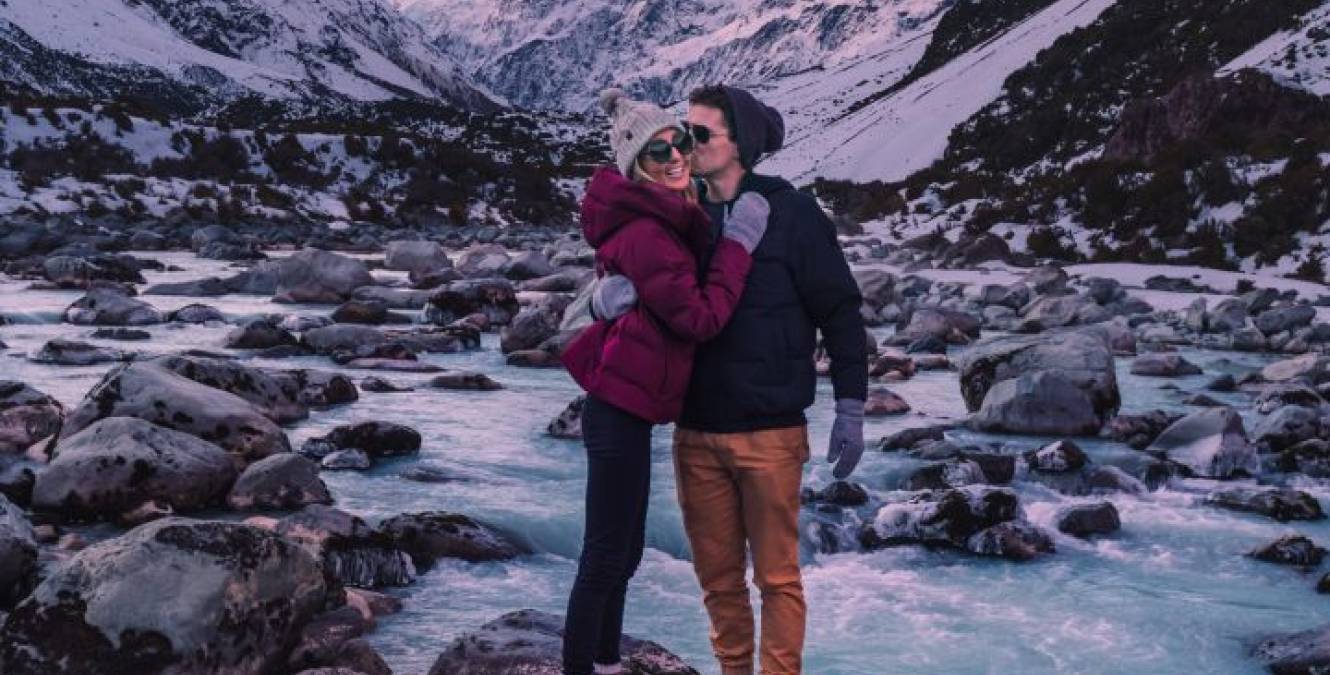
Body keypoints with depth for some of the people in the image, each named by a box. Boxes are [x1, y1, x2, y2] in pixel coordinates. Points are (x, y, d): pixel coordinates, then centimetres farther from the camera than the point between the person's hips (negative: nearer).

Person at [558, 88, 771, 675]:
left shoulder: (663, 219, 12)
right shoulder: (645, 234, -20)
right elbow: (703, 318, -19)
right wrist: (739, 241, -15)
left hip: (622, 408, 10)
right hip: (621, 411, -10)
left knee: (623, 551, 19)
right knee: (606, 558, -3)